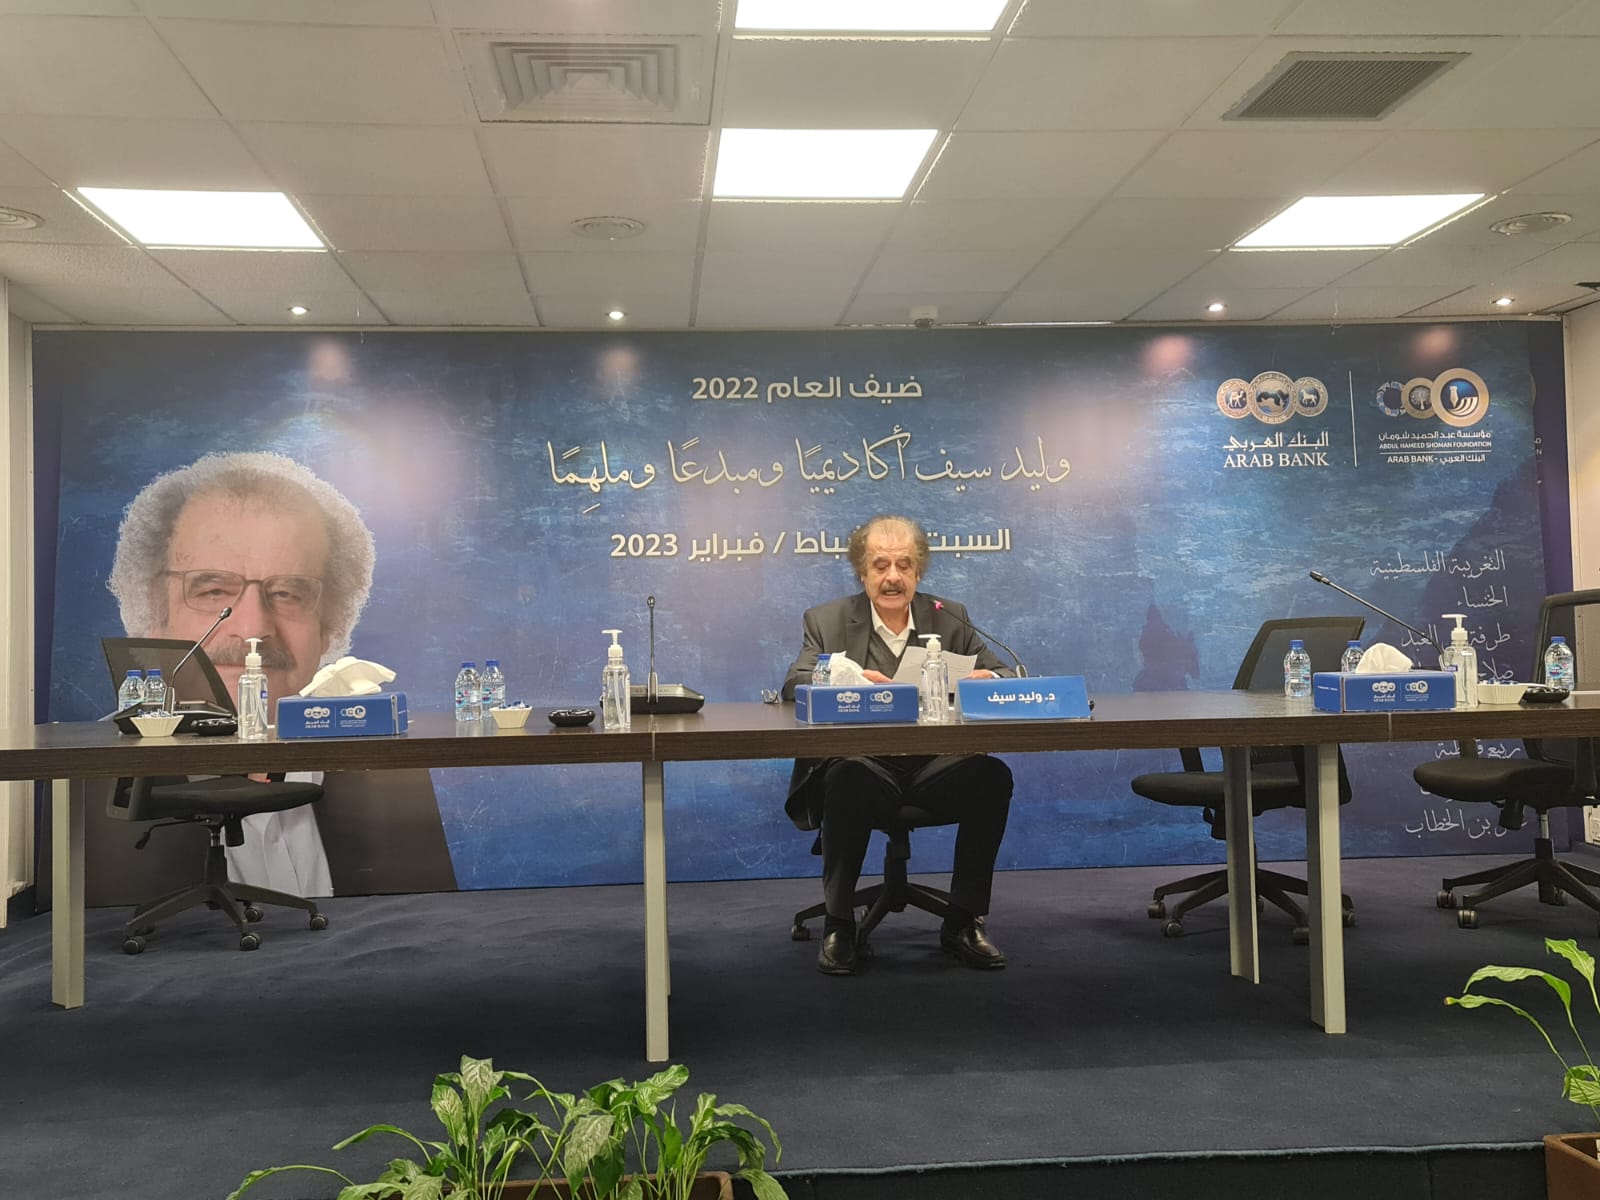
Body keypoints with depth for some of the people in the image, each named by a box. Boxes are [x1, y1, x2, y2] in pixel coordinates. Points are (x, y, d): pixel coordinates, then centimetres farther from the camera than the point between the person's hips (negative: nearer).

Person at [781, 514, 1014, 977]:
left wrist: (986, 680, -19)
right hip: (864, 767, -2)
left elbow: (1005, 676, 7)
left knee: (994, 776, -26)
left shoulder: (950, 618, 14)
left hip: (935, 765, 2)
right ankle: (838, 925, -15)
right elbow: (793, 685, -7)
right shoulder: (827, 621, 9)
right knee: (849, 782, -35)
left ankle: (964, 921, -8)